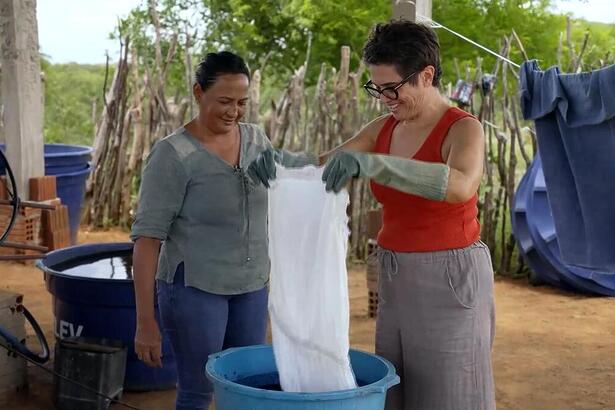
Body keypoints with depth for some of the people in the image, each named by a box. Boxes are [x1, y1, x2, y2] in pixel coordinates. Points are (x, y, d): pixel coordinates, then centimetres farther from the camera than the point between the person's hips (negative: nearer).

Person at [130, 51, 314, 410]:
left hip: (250, 288, 6)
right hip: (194, 288, -6)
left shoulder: (255, 138, 1)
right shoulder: (173, 155, -16)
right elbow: (147, 239, -16)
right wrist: (146, 321, -19)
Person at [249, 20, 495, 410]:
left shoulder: (465, 129, -16)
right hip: (399, 283, 8)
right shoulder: (384, 129, 7)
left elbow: (460, 186, -38)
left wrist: (372, 162, -49)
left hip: (449, 283, -8)